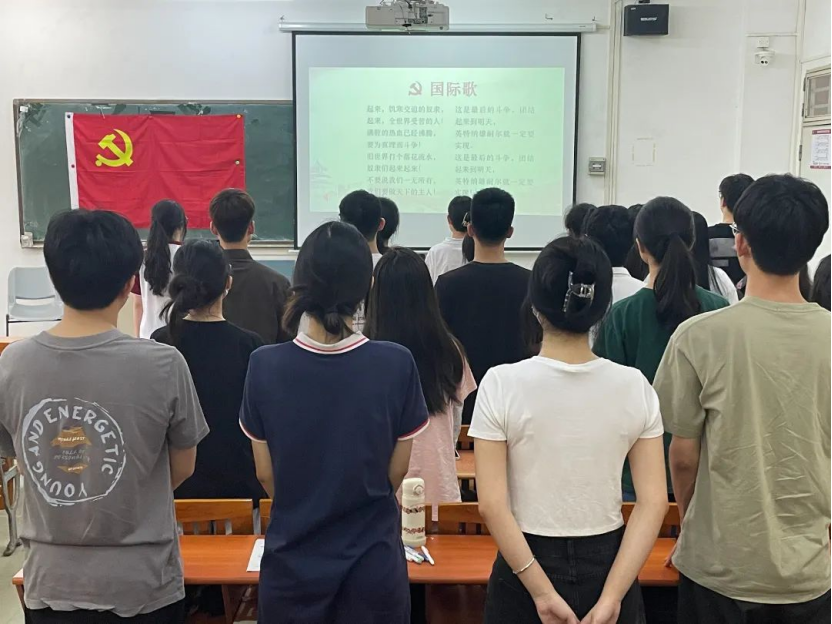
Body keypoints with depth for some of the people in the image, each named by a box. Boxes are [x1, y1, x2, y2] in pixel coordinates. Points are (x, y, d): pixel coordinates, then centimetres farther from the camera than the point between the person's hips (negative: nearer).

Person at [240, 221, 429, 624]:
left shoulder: (265, 366, -14)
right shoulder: (396, 365, -16)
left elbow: (266, 474, -2)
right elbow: (396, 472, -4)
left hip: (292, 561, 1)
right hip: (373, 562, 0)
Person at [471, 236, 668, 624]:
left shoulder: (502, 384, -12)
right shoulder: (634, 386, -6)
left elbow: (492, 504, -16)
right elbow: (654, 502, -10)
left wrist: (542, 592, -12)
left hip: (526, 568, -1)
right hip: (606, 566, 2)